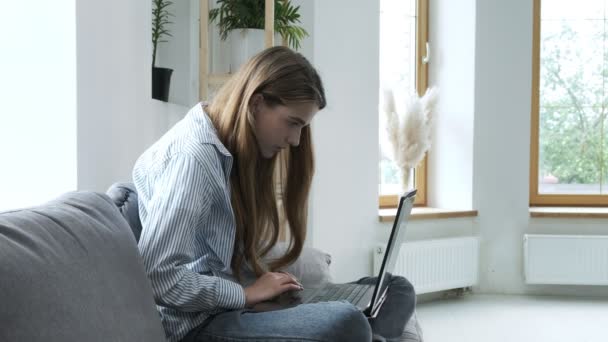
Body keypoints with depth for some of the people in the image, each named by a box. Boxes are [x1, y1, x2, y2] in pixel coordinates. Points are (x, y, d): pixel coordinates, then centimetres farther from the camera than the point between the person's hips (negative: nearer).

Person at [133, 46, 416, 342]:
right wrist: (245, 294, -14)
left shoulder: (227, 149, 15)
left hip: (226, 307, 9)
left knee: (396, 292, 1)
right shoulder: (193, 155, -15)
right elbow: (158, 276, -23)